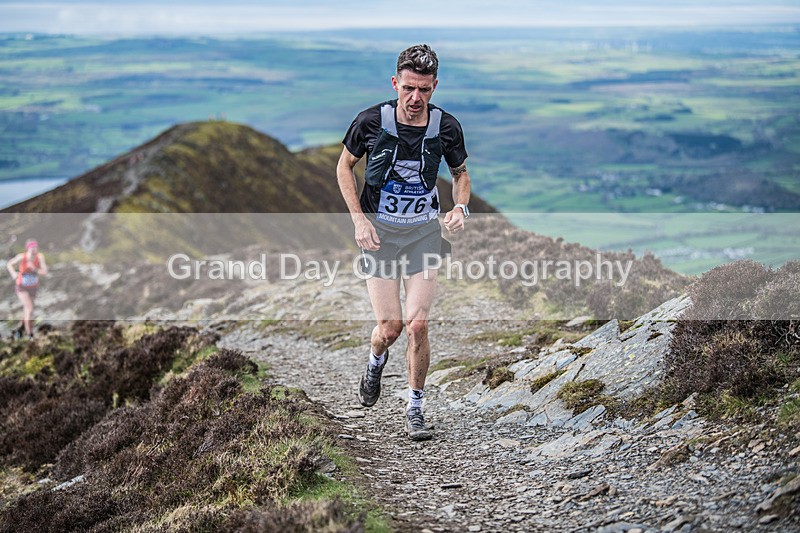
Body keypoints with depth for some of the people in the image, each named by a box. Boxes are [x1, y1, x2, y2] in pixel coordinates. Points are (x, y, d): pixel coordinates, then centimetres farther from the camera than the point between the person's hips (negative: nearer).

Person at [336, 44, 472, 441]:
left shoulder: (446, 127, -9)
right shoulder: (371, 121, -14)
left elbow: (460, 172, 10)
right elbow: (345, 166, 2)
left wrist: (461, 206, -11)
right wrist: (359, 219, -9)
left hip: (423, 231, 1)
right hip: (379, 230, -1)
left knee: (417, 323, -9)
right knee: (390, 326, -5)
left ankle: (415, 408, 8)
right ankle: (376, 363, 32)